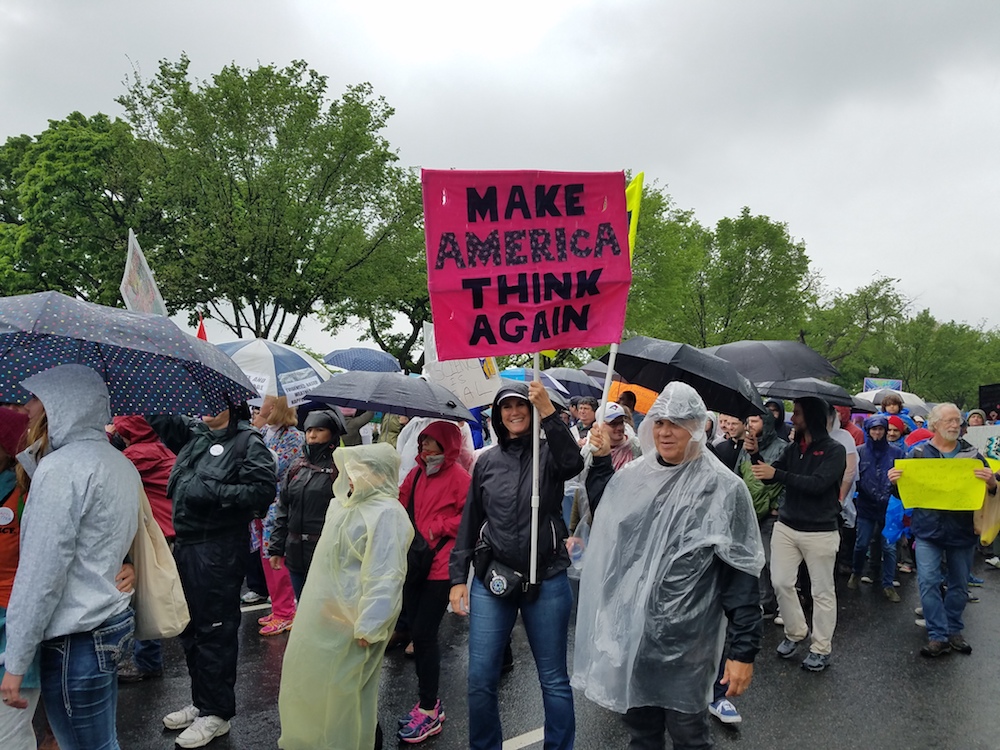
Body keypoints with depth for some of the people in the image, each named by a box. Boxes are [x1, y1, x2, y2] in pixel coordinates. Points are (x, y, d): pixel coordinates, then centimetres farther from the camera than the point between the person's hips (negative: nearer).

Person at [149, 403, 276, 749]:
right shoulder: (192, 431, 11)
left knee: (214, 630, 1)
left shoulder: (247, 441, -9)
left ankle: (216, 713, 16)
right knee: (190, 628, 18)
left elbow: (263, 490, -18)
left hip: (219, 550, -8)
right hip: (185, 543, 8)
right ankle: (201, 701, 35)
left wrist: (214, 492, -20)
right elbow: (159, 418, 20)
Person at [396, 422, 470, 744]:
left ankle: (430, 711, 12)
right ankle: (428, 701, 28)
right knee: (417, 631, 12)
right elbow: (402, 503, 15)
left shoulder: (459, 477, -10)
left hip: (440, 567, -7)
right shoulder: (417, 473, 8)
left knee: (424, 633, -3)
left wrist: (438, 528, -14)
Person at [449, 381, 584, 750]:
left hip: (546, 578, -2)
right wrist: (458, 578, 7)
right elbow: (469, 522, 11)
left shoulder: (548, 452, 0)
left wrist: (548, 409, -29)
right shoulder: (487, 461, 9)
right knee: (480, 679, 4)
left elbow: (572, 464, -24)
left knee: (554, 679, 7)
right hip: (491, 579, 3)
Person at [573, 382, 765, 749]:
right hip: (630, 628, 5)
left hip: (685, 639, -4)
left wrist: (744, 649, -15)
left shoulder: (723, 488, -12)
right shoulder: (633, 476, 2)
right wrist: (600, 460, 7)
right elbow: (603, 515, 18)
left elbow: (741, 575, -13)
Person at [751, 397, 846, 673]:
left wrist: (777, 474, -24)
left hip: (820, 531, -5)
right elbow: (770, 477, 8)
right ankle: (795, 632, 26)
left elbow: (817, 484, -21)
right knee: (781, 582, 5)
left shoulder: (834, 450, -9)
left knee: (822, 591, 6)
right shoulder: (793, 447, 8)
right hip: (786, 526, 5)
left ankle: (821, 648, 17)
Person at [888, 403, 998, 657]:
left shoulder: (972, 454, 2)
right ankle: (938, 636, 3)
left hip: (962, 531, 2)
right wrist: (895, 480, -19)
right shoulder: (918, 453, -1)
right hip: (928, 531, -1)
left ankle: (953, 631, 29)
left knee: (959, 585, 12)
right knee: (928, 582, -7)